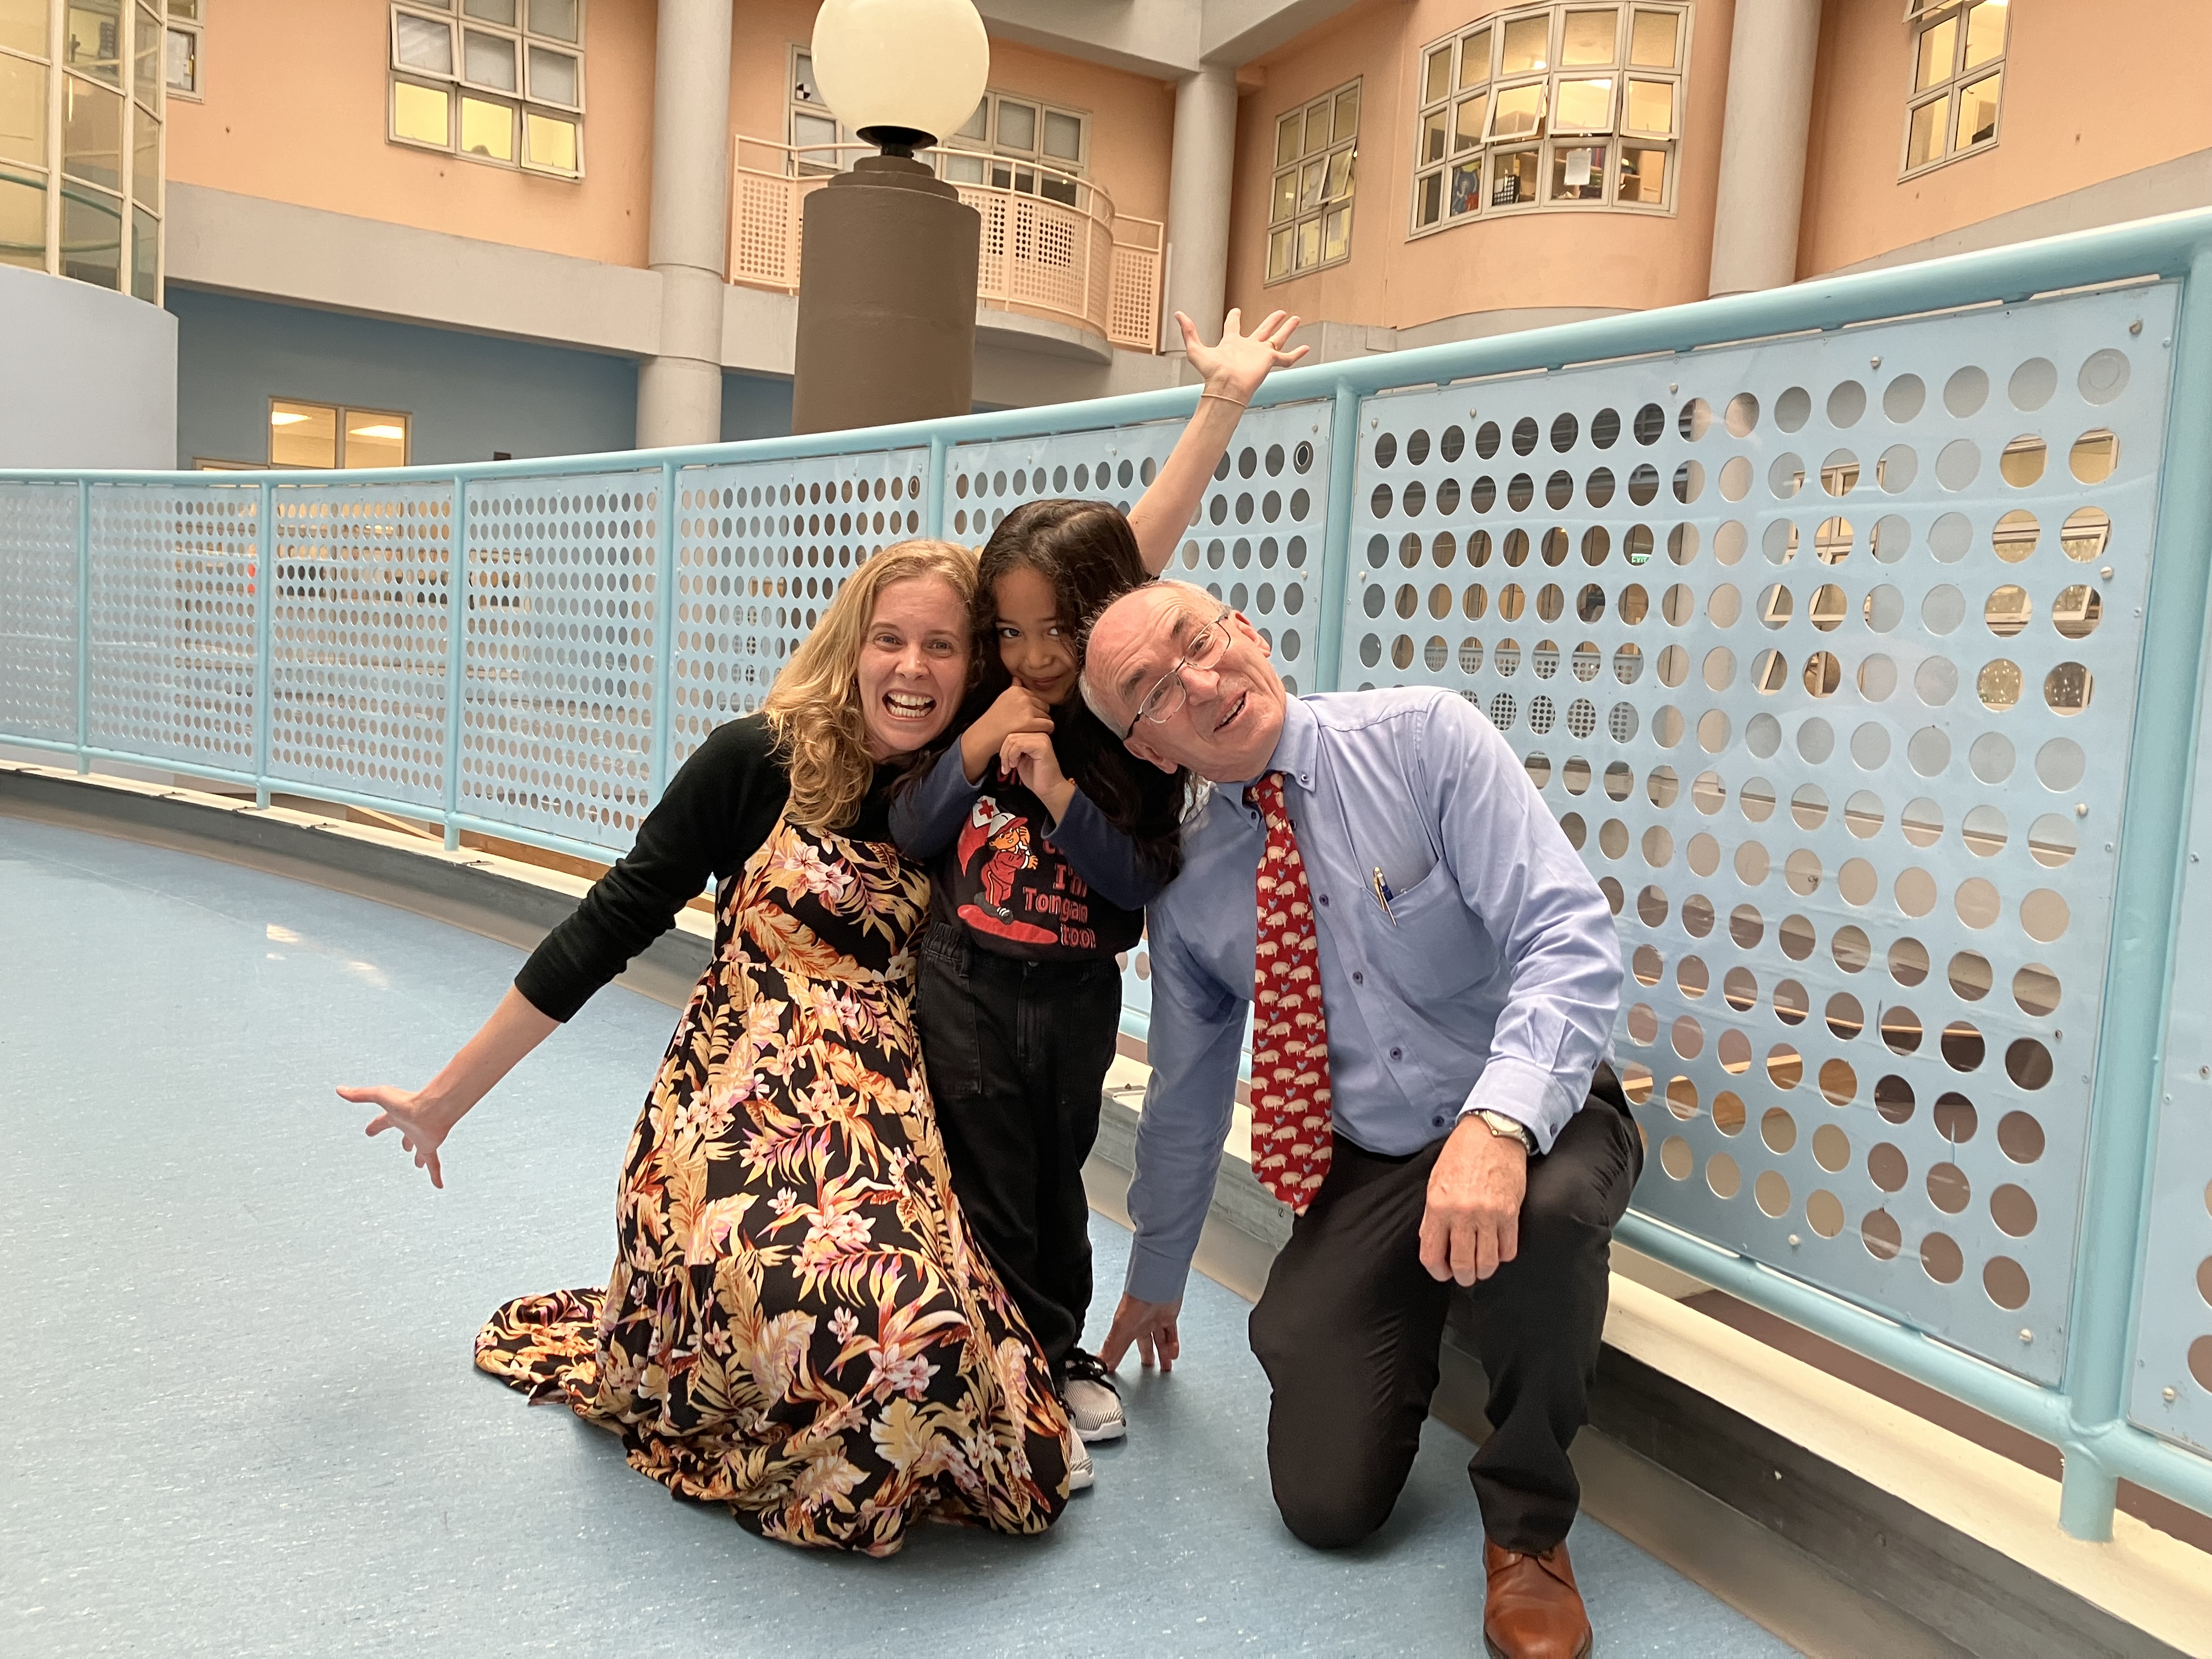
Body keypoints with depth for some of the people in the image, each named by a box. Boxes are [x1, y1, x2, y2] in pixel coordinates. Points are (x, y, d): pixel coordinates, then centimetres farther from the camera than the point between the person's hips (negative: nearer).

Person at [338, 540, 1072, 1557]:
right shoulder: (759, 762, -2)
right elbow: (609, 927, 1)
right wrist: (445, 1099, 5)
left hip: (890, 1131, 5)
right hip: (739, 1110, -4)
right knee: (890, 1327, -33)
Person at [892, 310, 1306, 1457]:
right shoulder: (979, 710, 0)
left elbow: (1141, 883, -13)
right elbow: (910, 837, -1)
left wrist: (1058, 791, -23)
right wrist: (974, 751, -15)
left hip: (1075, 991, 0)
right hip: (965, 979, 0)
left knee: (1056, 1177, 15)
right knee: (987, 1184, 4)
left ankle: (1059, 1355, 32)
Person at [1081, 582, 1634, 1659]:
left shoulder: (1424, 738, -13)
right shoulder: (1188, 891, -1)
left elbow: (1569, 938, -23)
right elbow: (1186, 1097, 12)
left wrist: (1497, 1125, -40)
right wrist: (1155, 1279, 22)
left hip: (1532, 1126, -3)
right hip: (1362, 1175, 3)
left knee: (1544, 1207, -39)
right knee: (1326, 1502, -7)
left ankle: (1527, 1524, -11)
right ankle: (1418, 1315, 25)